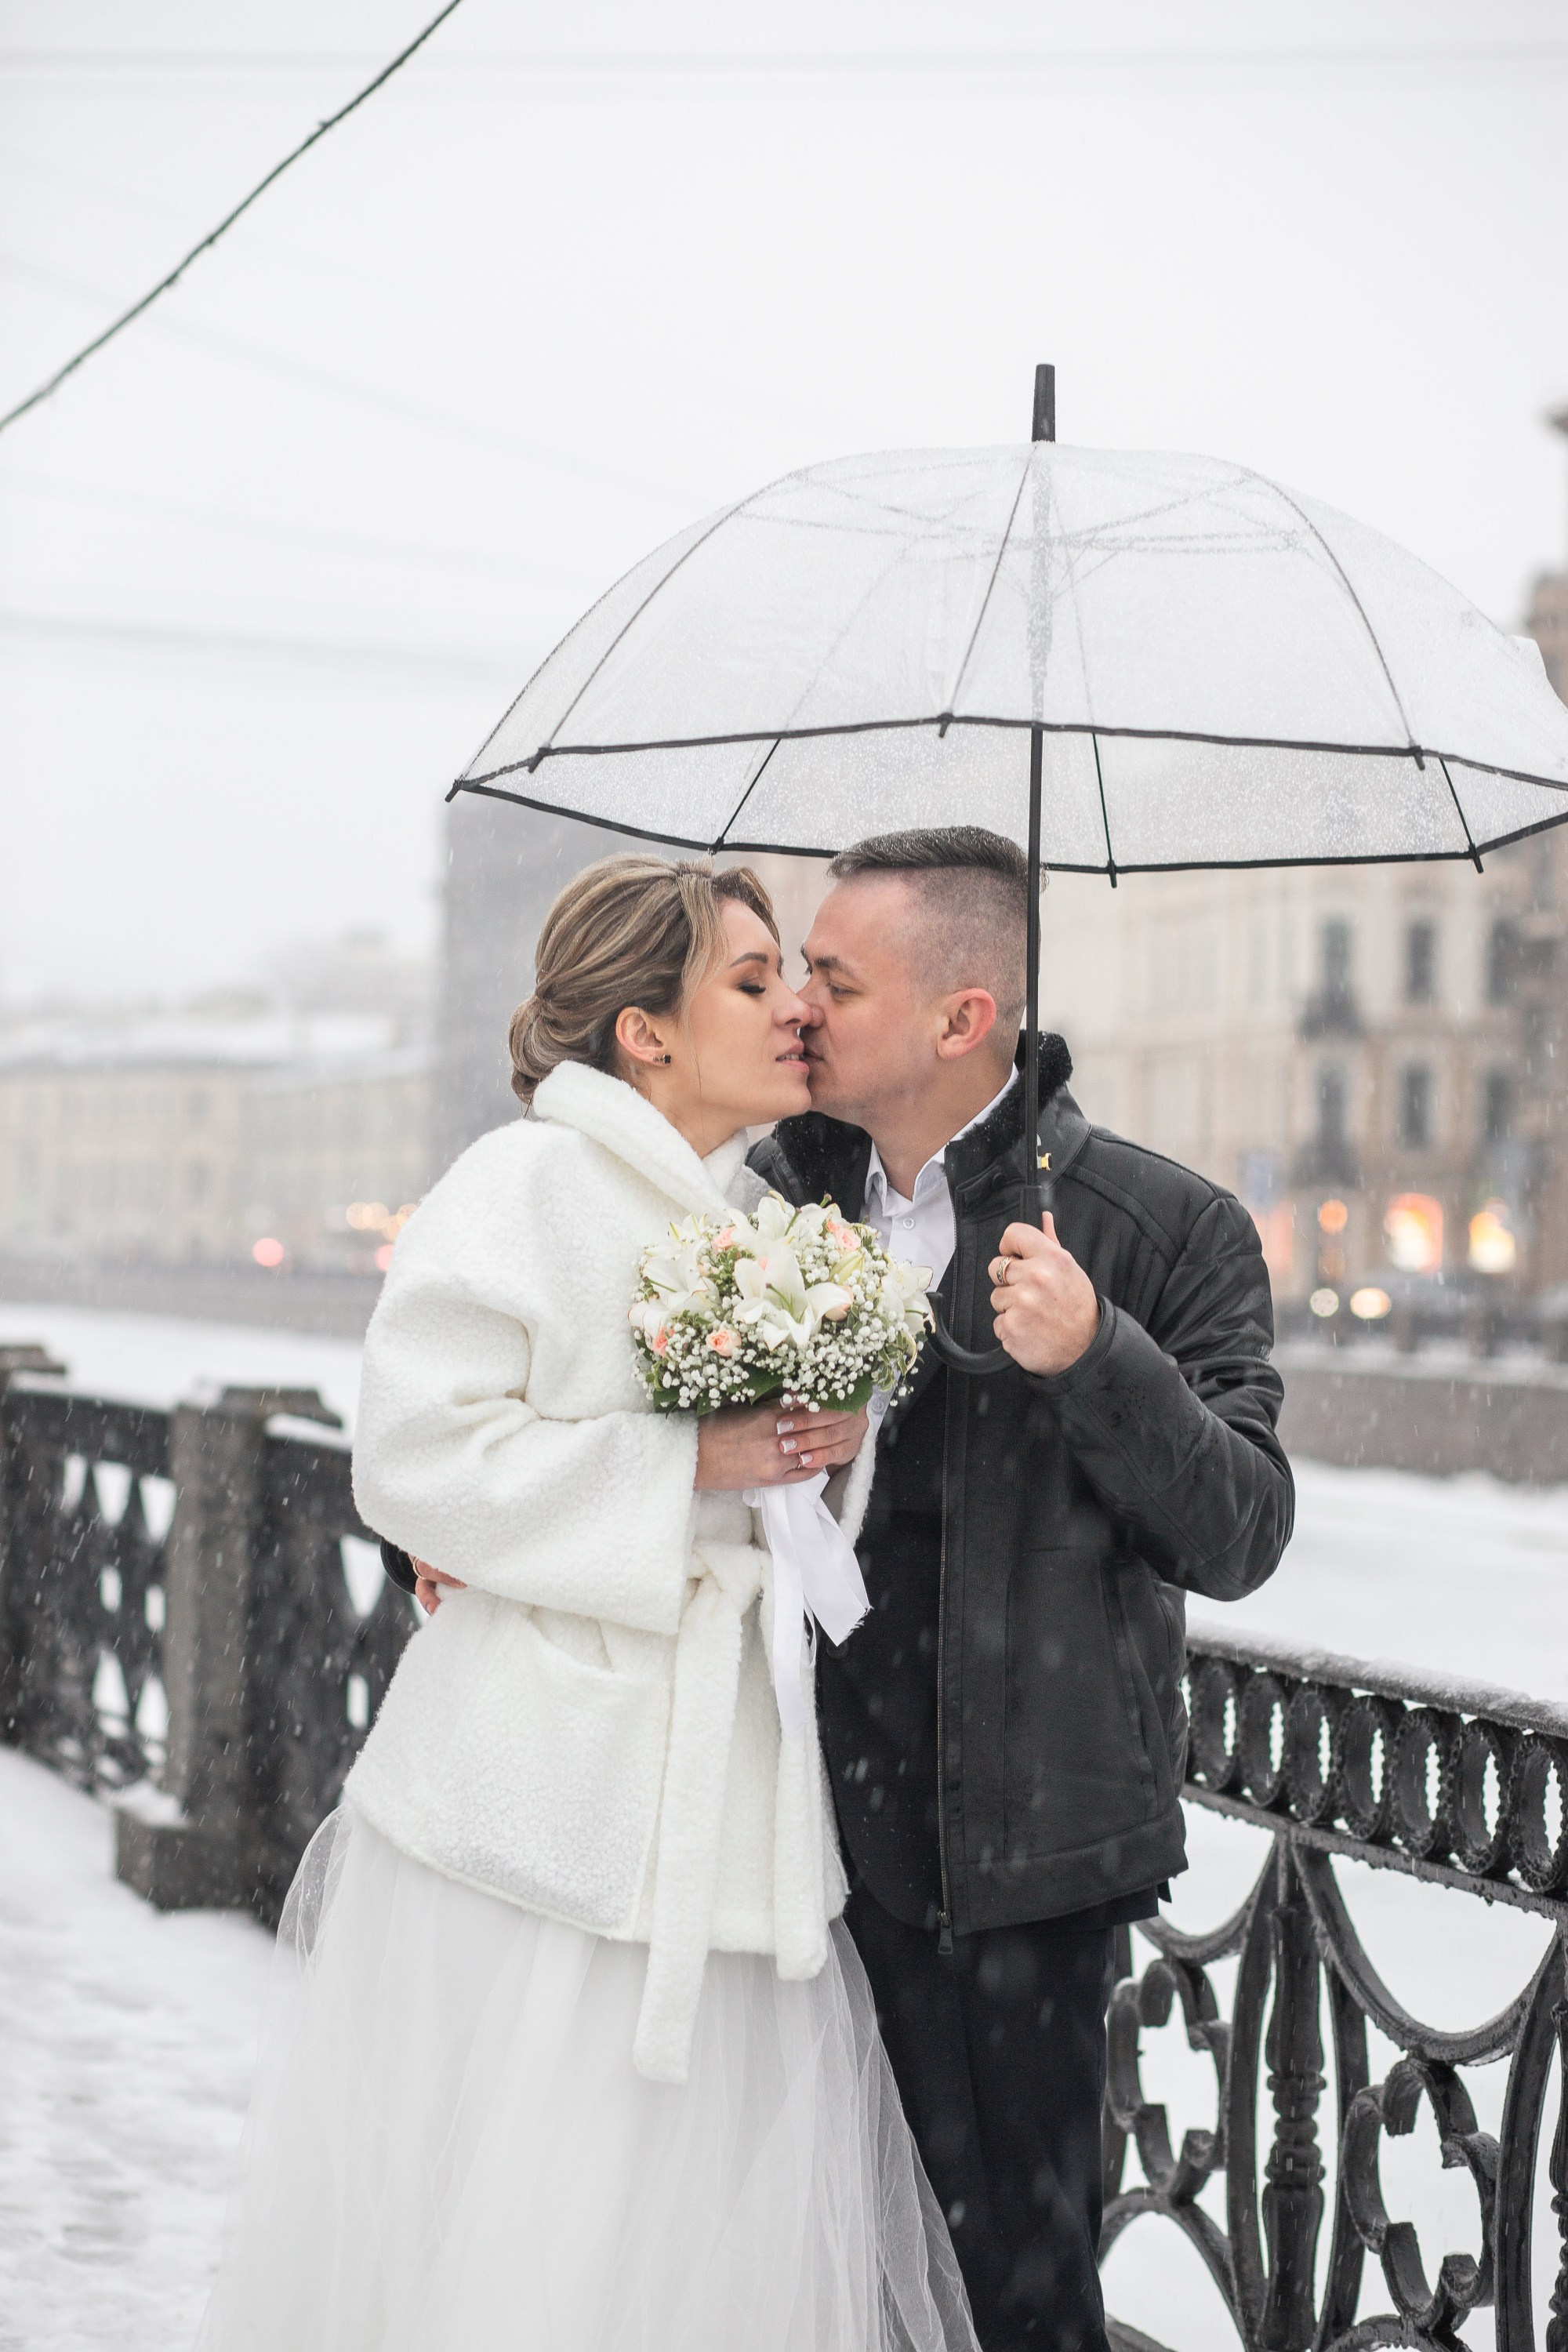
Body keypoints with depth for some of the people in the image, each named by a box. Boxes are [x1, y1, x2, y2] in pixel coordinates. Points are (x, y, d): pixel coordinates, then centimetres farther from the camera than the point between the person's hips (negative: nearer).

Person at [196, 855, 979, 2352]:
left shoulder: (758, 1216, 14)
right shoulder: (527, 1186, -9)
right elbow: (419, 1457, -15)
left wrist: (828, 1448, 2)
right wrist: (693, 1466, -17)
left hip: (725, 1812, 7)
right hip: (544, 1802, -7)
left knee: (723, 2220, 8)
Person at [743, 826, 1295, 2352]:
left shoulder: (1167, 1230, -7)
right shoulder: (778, 1187, 7)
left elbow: (1240, 1539, -10)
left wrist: (1096, 1358, -25)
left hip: (1010, 1849, -4)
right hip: (810, 1821, 5)